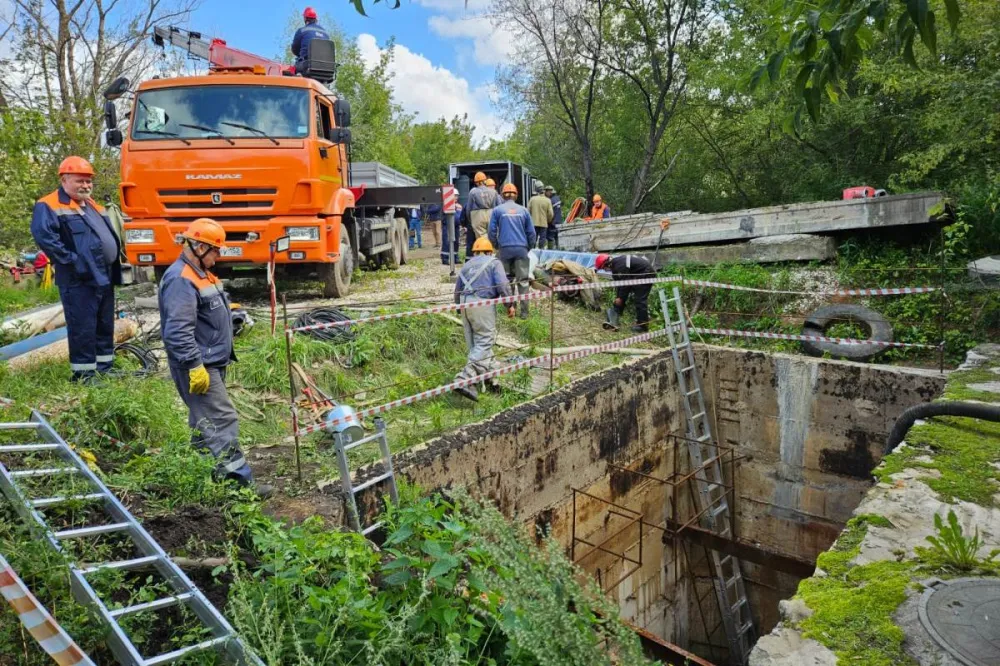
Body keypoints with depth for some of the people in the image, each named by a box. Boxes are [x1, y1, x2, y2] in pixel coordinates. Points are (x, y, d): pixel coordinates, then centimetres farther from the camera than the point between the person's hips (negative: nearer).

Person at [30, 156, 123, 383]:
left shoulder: (93, 206, 21)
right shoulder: (49, 206, -6)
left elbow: (109, 235, 27)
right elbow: (43, 236, -20)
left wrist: (115, 262, 14)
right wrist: (71, 261, -22)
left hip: (104, 276, 8)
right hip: (79, 280, -8)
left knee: (105, 326, 14)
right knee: (83, 329, -4)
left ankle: (105, 368, 24)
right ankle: (84, 374, 4)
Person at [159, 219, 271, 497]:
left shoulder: (200, 274, 16)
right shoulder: (180, 280, -18)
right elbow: (178, 331, -26)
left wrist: (223, 356, 26)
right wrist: (194, 367, -26)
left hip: (212, 364, 11)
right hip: (198, 367, -11)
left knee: (205, 422, 17)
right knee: (222, 420, -11)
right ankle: (239, 480, -8)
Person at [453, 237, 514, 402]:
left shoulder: (467, 265, 23)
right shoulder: (493, 263, 9)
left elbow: (457, 291, 22)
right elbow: (503, 285, -7)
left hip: (465, 303, 6)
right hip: (483, 303, -6)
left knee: (475, 343, 12)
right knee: (484, 342, -7)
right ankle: (464, 379, -21)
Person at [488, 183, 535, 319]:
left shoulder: (497, 210, 4)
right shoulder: (523, 210, 7)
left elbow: (491, 231, 3)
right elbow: (531, 232, 9)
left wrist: (496, 246, 17)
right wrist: (529, 247, 22)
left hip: (505, 249, 0)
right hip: (521, 249, 0)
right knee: (523, 281, 1)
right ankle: (524, 311, -1)